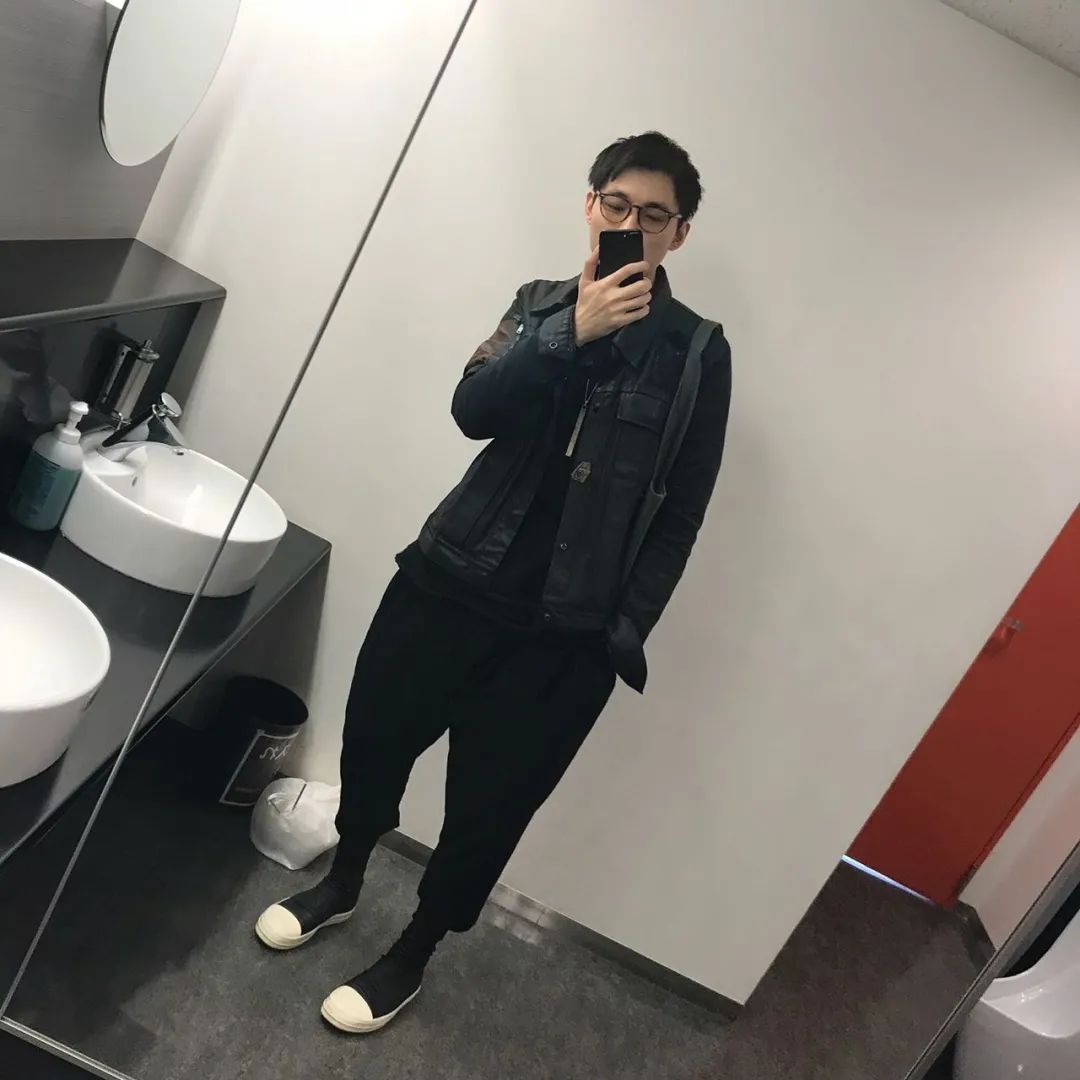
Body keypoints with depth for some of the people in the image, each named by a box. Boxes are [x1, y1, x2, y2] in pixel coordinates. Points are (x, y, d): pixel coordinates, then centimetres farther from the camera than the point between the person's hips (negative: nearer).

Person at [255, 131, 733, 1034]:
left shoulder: (697, 351, 0)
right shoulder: (543, 303, 9)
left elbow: (681, 511, -2)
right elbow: (473, 411, -7)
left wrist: (626, 630, -9)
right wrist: (572, 332, -20)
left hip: (565, 627, -2)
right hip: (454, 574, 3)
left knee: (488, 806, 6)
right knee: (373, 737, 13)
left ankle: (411, 956, 34)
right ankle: (342, 883, 44)